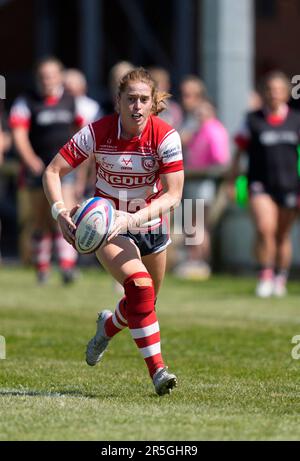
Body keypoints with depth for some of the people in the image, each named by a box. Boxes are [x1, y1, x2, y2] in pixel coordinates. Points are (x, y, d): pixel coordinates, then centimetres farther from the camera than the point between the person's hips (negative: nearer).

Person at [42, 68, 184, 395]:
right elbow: (52, 172, -15)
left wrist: (133, 218, -36)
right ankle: (157, 369, -26)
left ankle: (108, 326, 49)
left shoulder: (165, 136, -19)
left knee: (144, 302, 14)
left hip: (150, 223, 3)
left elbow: (173, 195, -23)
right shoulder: (97, 133, -20)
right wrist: (59, 210, -32)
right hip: (108, 225, -3)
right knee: (139, 285, -27)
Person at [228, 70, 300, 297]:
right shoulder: (253, 121, 3)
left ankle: (281, 278, 26)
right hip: (261, 184, -2)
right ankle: (265, 275, -10)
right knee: (265, 228, -21)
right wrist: (232, 183, 3)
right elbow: (239, 151, 7)